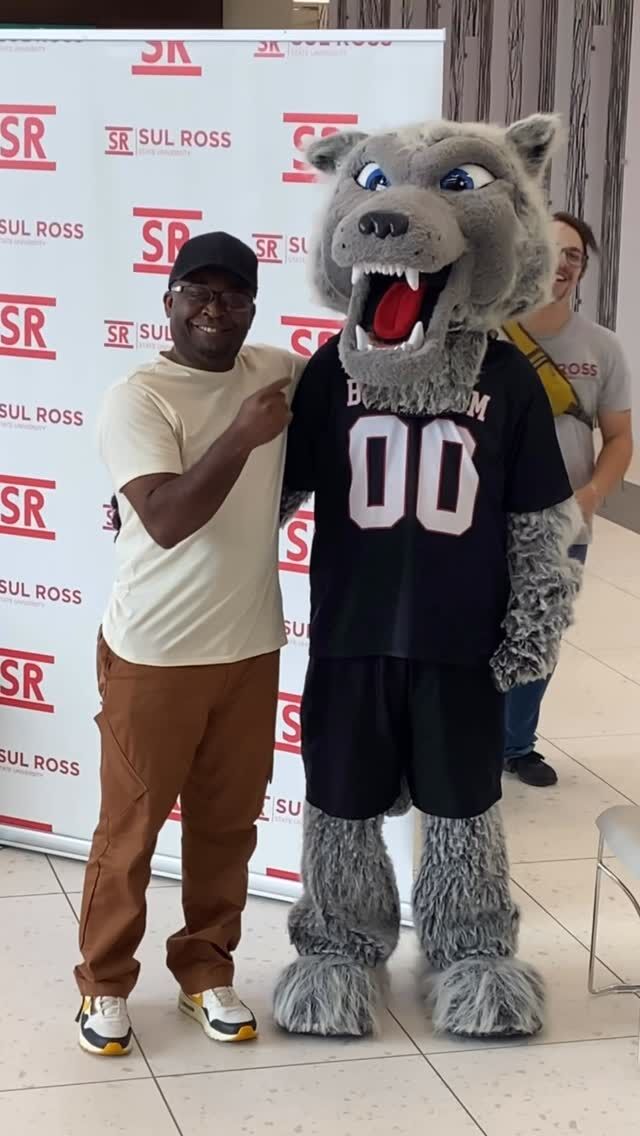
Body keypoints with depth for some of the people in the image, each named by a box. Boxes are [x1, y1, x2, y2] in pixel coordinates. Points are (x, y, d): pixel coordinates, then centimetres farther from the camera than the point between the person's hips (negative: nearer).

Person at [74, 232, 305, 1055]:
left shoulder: (279, 372, 2)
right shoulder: (137, 398, -16)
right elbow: (167, 520, -26)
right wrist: (243, 436, -30)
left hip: (251, 647, 5)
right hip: (153, 654, -5)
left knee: (228, 822, 16)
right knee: (130, 829, 9)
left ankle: (205, 968, 34)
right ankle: (105, 982, 27)